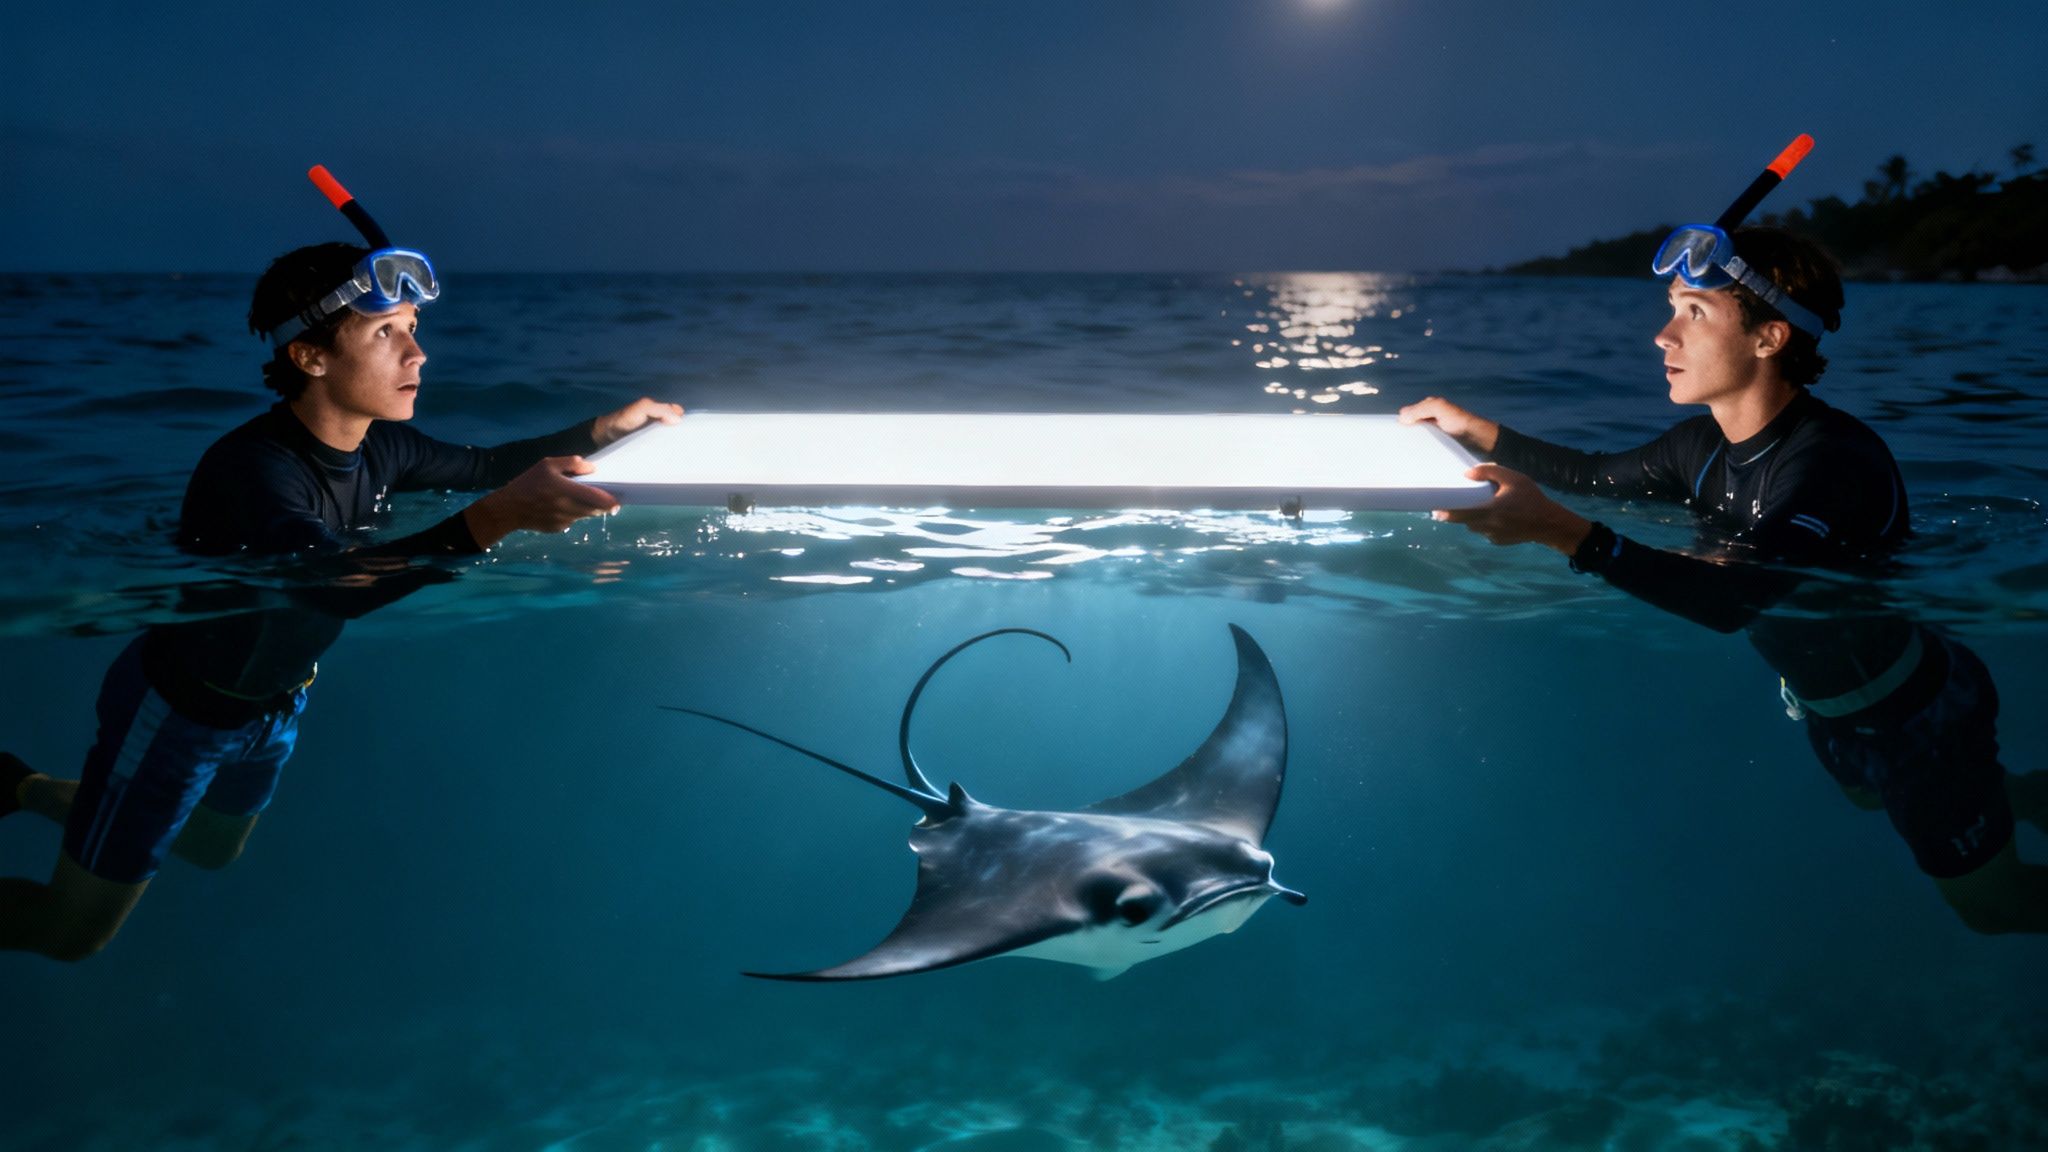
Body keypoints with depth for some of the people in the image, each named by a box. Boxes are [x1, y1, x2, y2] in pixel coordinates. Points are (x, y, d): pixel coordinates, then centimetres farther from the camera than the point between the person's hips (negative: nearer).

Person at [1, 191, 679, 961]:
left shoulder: (376, 449, -12)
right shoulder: (253, 467, -36)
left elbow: (482, 465, 6)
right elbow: (331, 581, -52)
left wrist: (604, 429, -4)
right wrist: (502, 516, -64)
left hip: (273, 707, 8)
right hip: (176, 711, -8)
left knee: (214, 851, 33)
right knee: (73, 928, 5)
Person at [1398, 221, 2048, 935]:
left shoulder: (1838, 460, -35)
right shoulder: (1706, 445, -11)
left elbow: (1733, 599, -47)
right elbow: (1600, 477, 6)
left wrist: (1560, 531, -57)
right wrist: (1478, 432, -3)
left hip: (1918, 715, -7)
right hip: (1827, 708, 7)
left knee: (1990, 904, 14)